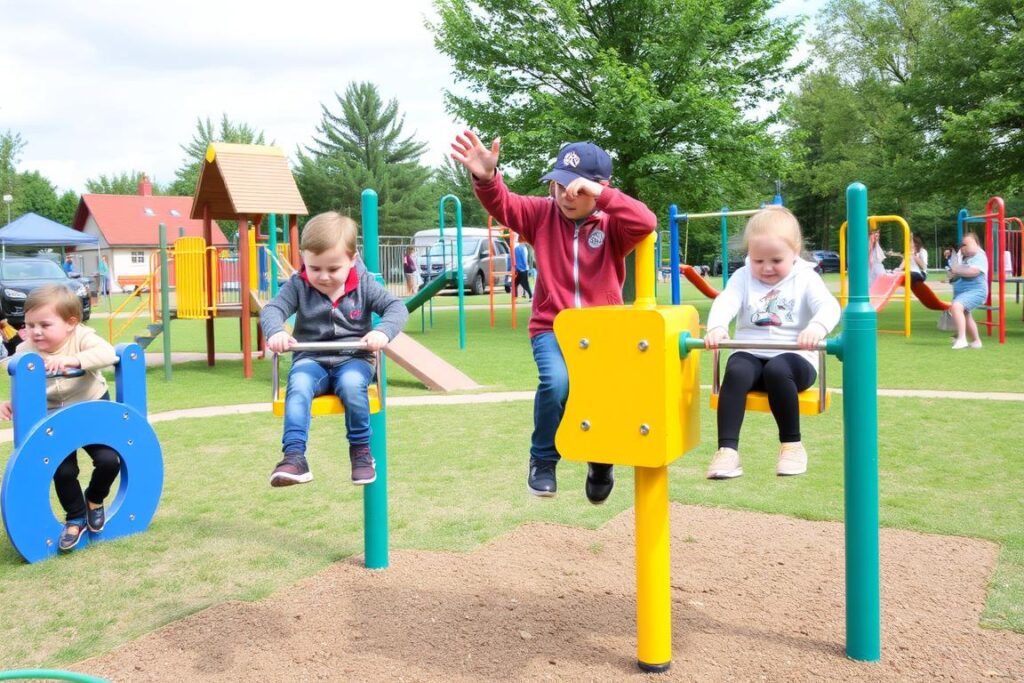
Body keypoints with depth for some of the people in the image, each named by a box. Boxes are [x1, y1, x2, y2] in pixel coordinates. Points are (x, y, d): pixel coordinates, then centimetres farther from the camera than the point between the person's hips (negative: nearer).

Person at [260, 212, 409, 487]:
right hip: (311, 360, 1)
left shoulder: (364, 284, -1)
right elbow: (272, 309, -8)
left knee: (351, 384, -34)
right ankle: (294, 456, -36)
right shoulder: (298, 285, 1)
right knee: (298, 386, -32)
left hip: (353, 359, -1)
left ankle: (361, 450, -14)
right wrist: (275, 331, -33)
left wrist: (383, 331, -30)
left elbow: (397, 307, -7)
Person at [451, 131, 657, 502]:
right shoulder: (543, 214, 4)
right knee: (556, 381, -30)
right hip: (552, 328, 0)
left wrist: (600, 194, -29)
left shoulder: (612, 224, -2)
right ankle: (543, 460, -2)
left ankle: (602, 461, 16)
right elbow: (502, 205, -7)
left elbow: (645, 223, -22)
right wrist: (486, 178, -29)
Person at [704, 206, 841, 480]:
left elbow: (829, 306, -14)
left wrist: (817, 327, -40)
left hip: (793, 358, -2)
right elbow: (725, 302, -11)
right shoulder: (743, 277, 8)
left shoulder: (806, 279, 3)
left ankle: (792, 444, -16)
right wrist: (716, 327, -35)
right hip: (752, 356, 2)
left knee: (776, 370, -35)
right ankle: (727, 449, -33)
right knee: (736, 371, -31)